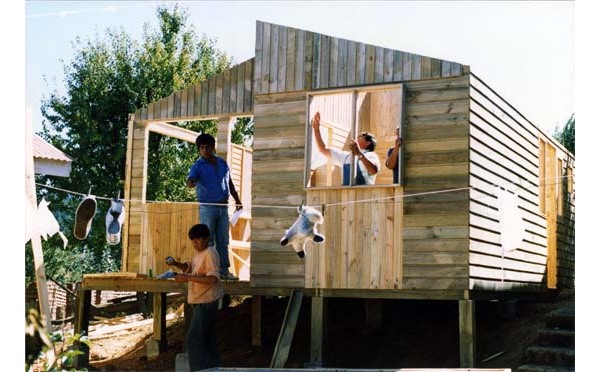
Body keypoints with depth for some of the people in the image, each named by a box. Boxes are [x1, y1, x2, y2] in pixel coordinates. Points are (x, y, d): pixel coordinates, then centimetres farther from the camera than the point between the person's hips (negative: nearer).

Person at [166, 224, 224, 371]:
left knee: (193, 339, -12)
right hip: (200, 302, 10)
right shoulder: (198, 253, 11)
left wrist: (187, 278, -28)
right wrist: (175, 263, 5)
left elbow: (212, 279, -27)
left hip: (206, 303, -10)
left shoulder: (210, 254, -18)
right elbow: (189, 267, 25)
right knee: (207, 339, 17)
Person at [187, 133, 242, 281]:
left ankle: (224, 270, 16)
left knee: (223, 241, 9)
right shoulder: (198, 166, -6)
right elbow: (190, 179, -26)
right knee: (207, 241, -4)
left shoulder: (222, 163, 10)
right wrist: (190, 182, -49)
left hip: (223, 207, 5)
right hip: (208, 207, -5)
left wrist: (237, 200, 17)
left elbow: (230, 183, 19)